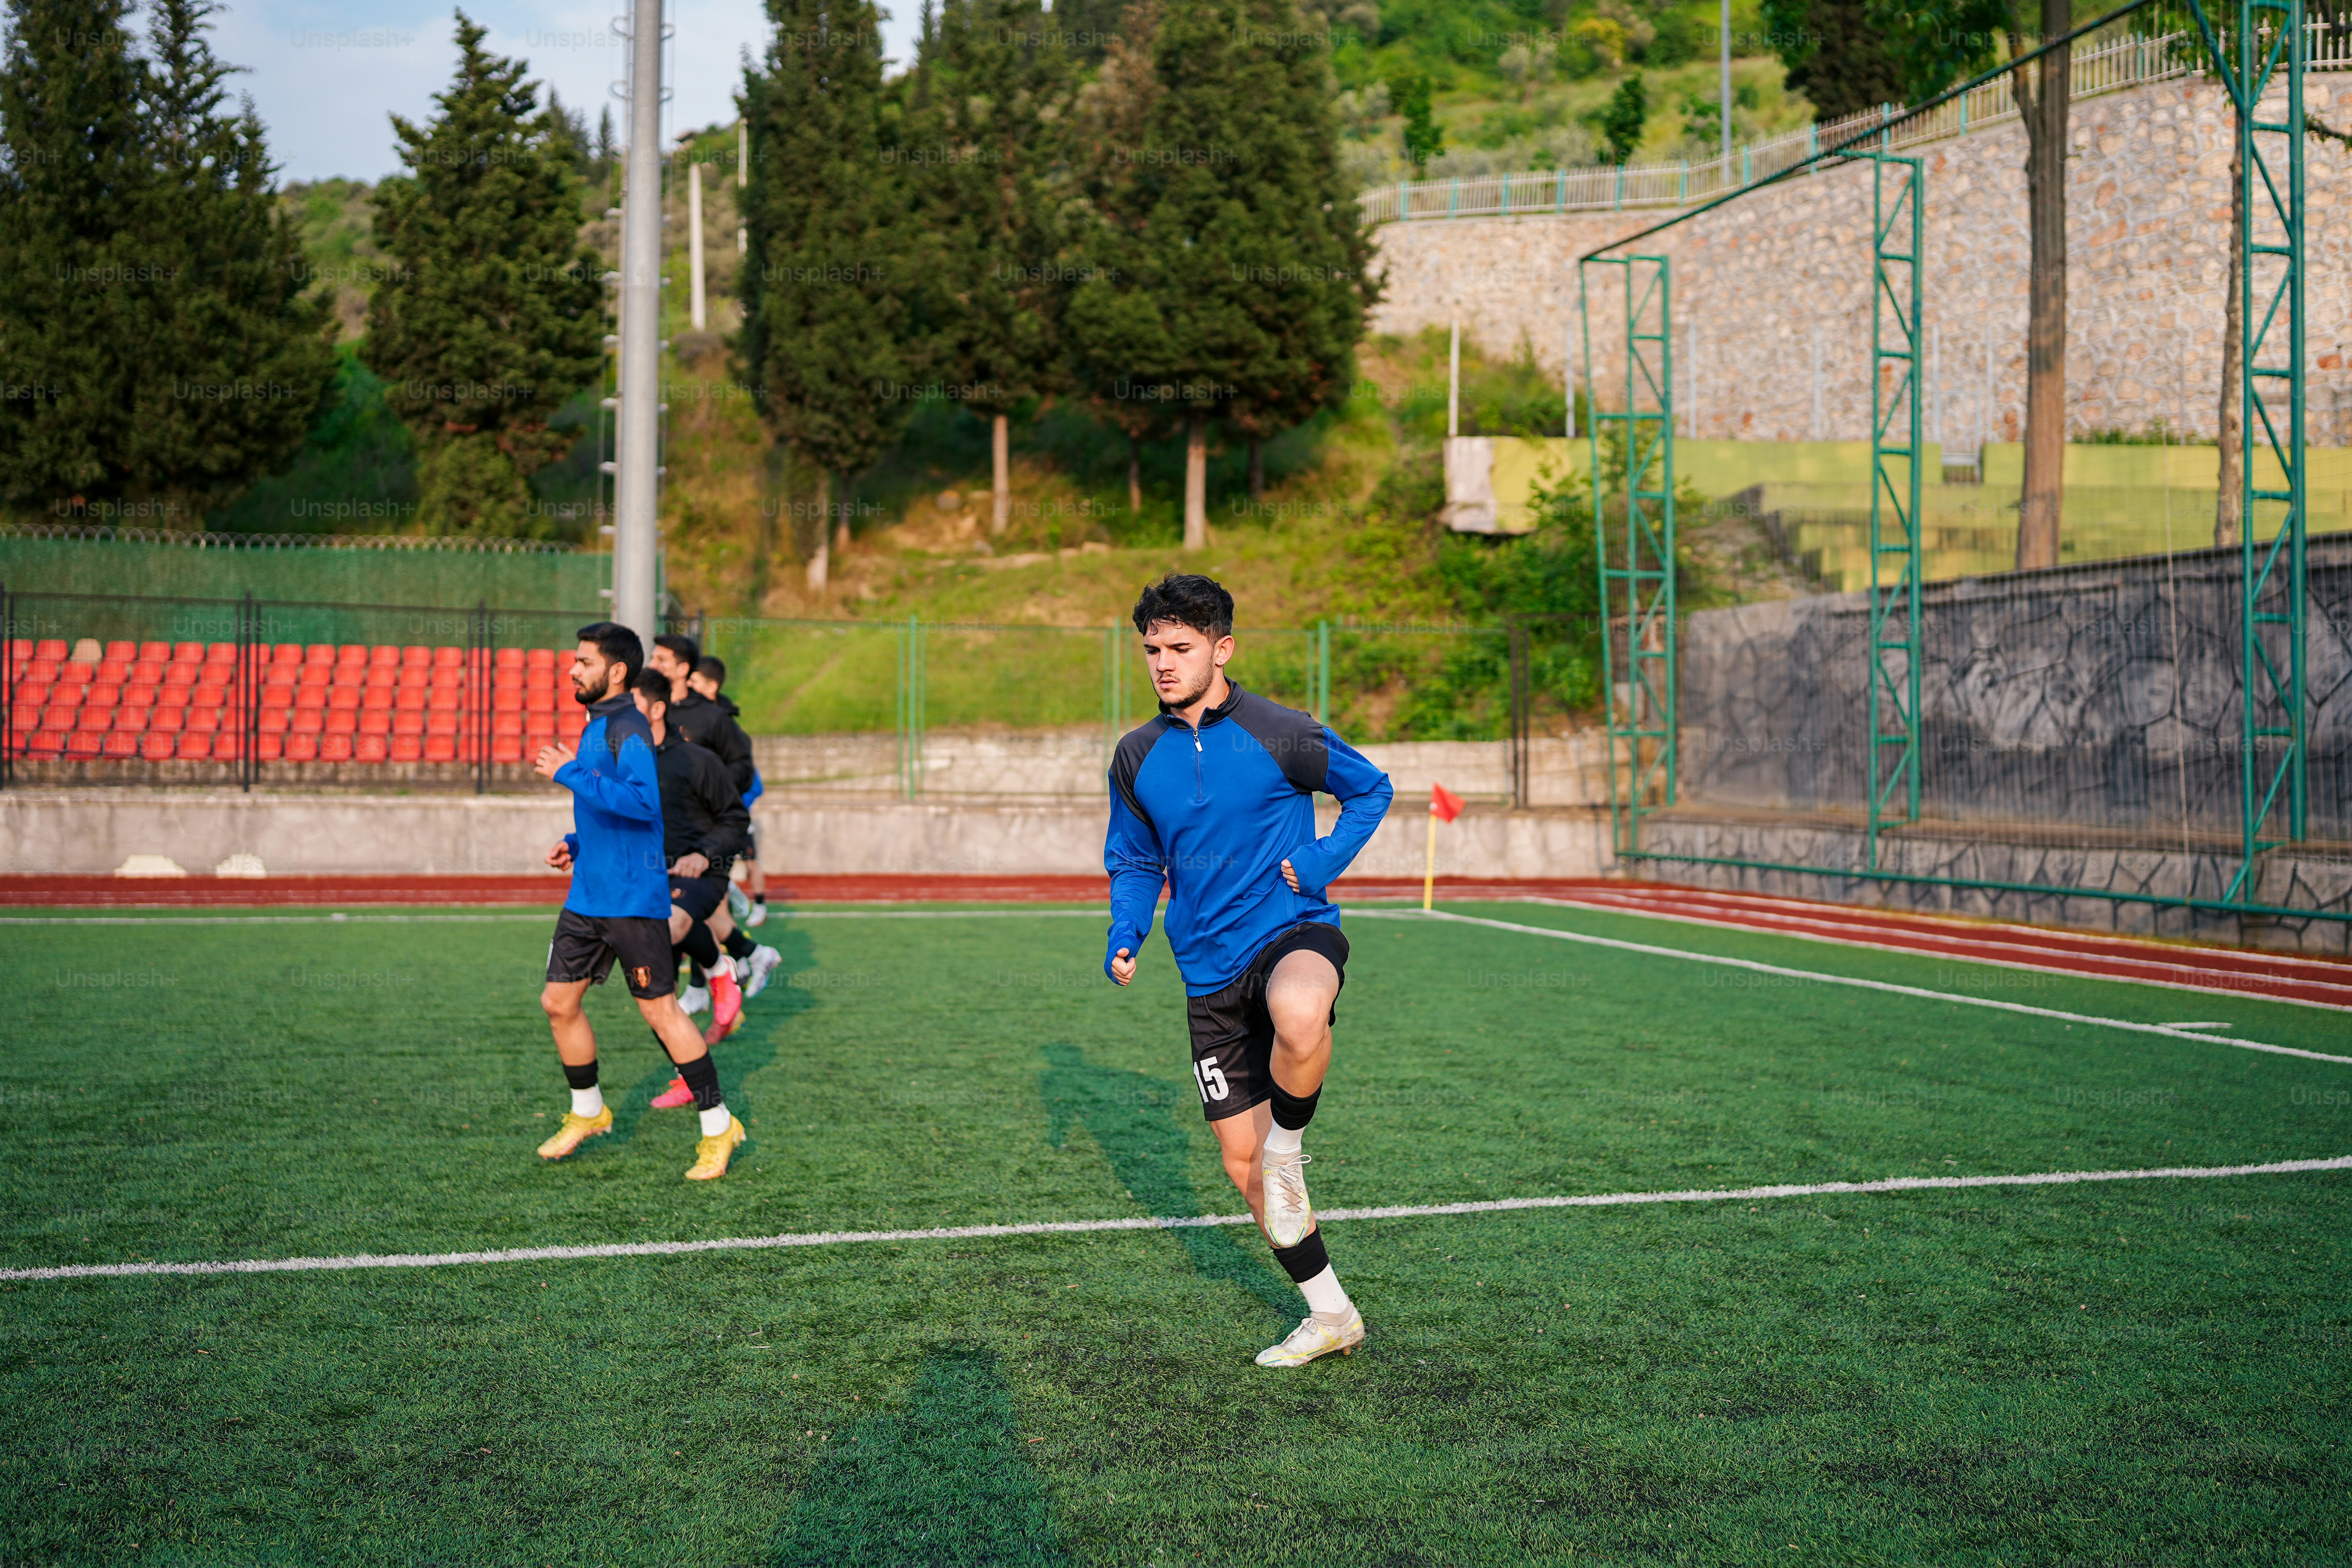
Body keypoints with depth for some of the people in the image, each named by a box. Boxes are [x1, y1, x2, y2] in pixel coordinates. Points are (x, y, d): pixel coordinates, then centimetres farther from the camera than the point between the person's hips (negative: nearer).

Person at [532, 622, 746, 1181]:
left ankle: (718, 1126, 6)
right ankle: (588, 1112, 28)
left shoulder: (628, 728, -14)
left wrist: (571, 774, -25)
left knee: (660, 1009, -4)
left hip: (632, 897, -9)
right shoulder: (596, 726, 16)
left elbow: (643, 801, -30)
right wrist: (576, 842, 15)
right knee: (559, 1002, 10)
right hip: (587, 896, 9)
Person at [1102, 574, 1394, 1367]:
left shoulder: (1281, 733, -7)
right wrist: (1126, 935, 1)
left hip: (1293, 930, -5)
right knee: (1243, 1164, 6)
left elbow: (1370, 789, 7)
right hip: (1209, 971, 5)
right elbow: (1134, 862, 18)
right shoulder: (1137, 757, 5)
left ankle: (1290, 1146, -11)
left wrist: (1324, 862, -8)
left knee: (1299, 1019, -42)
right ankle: (1330, 1315, 24)